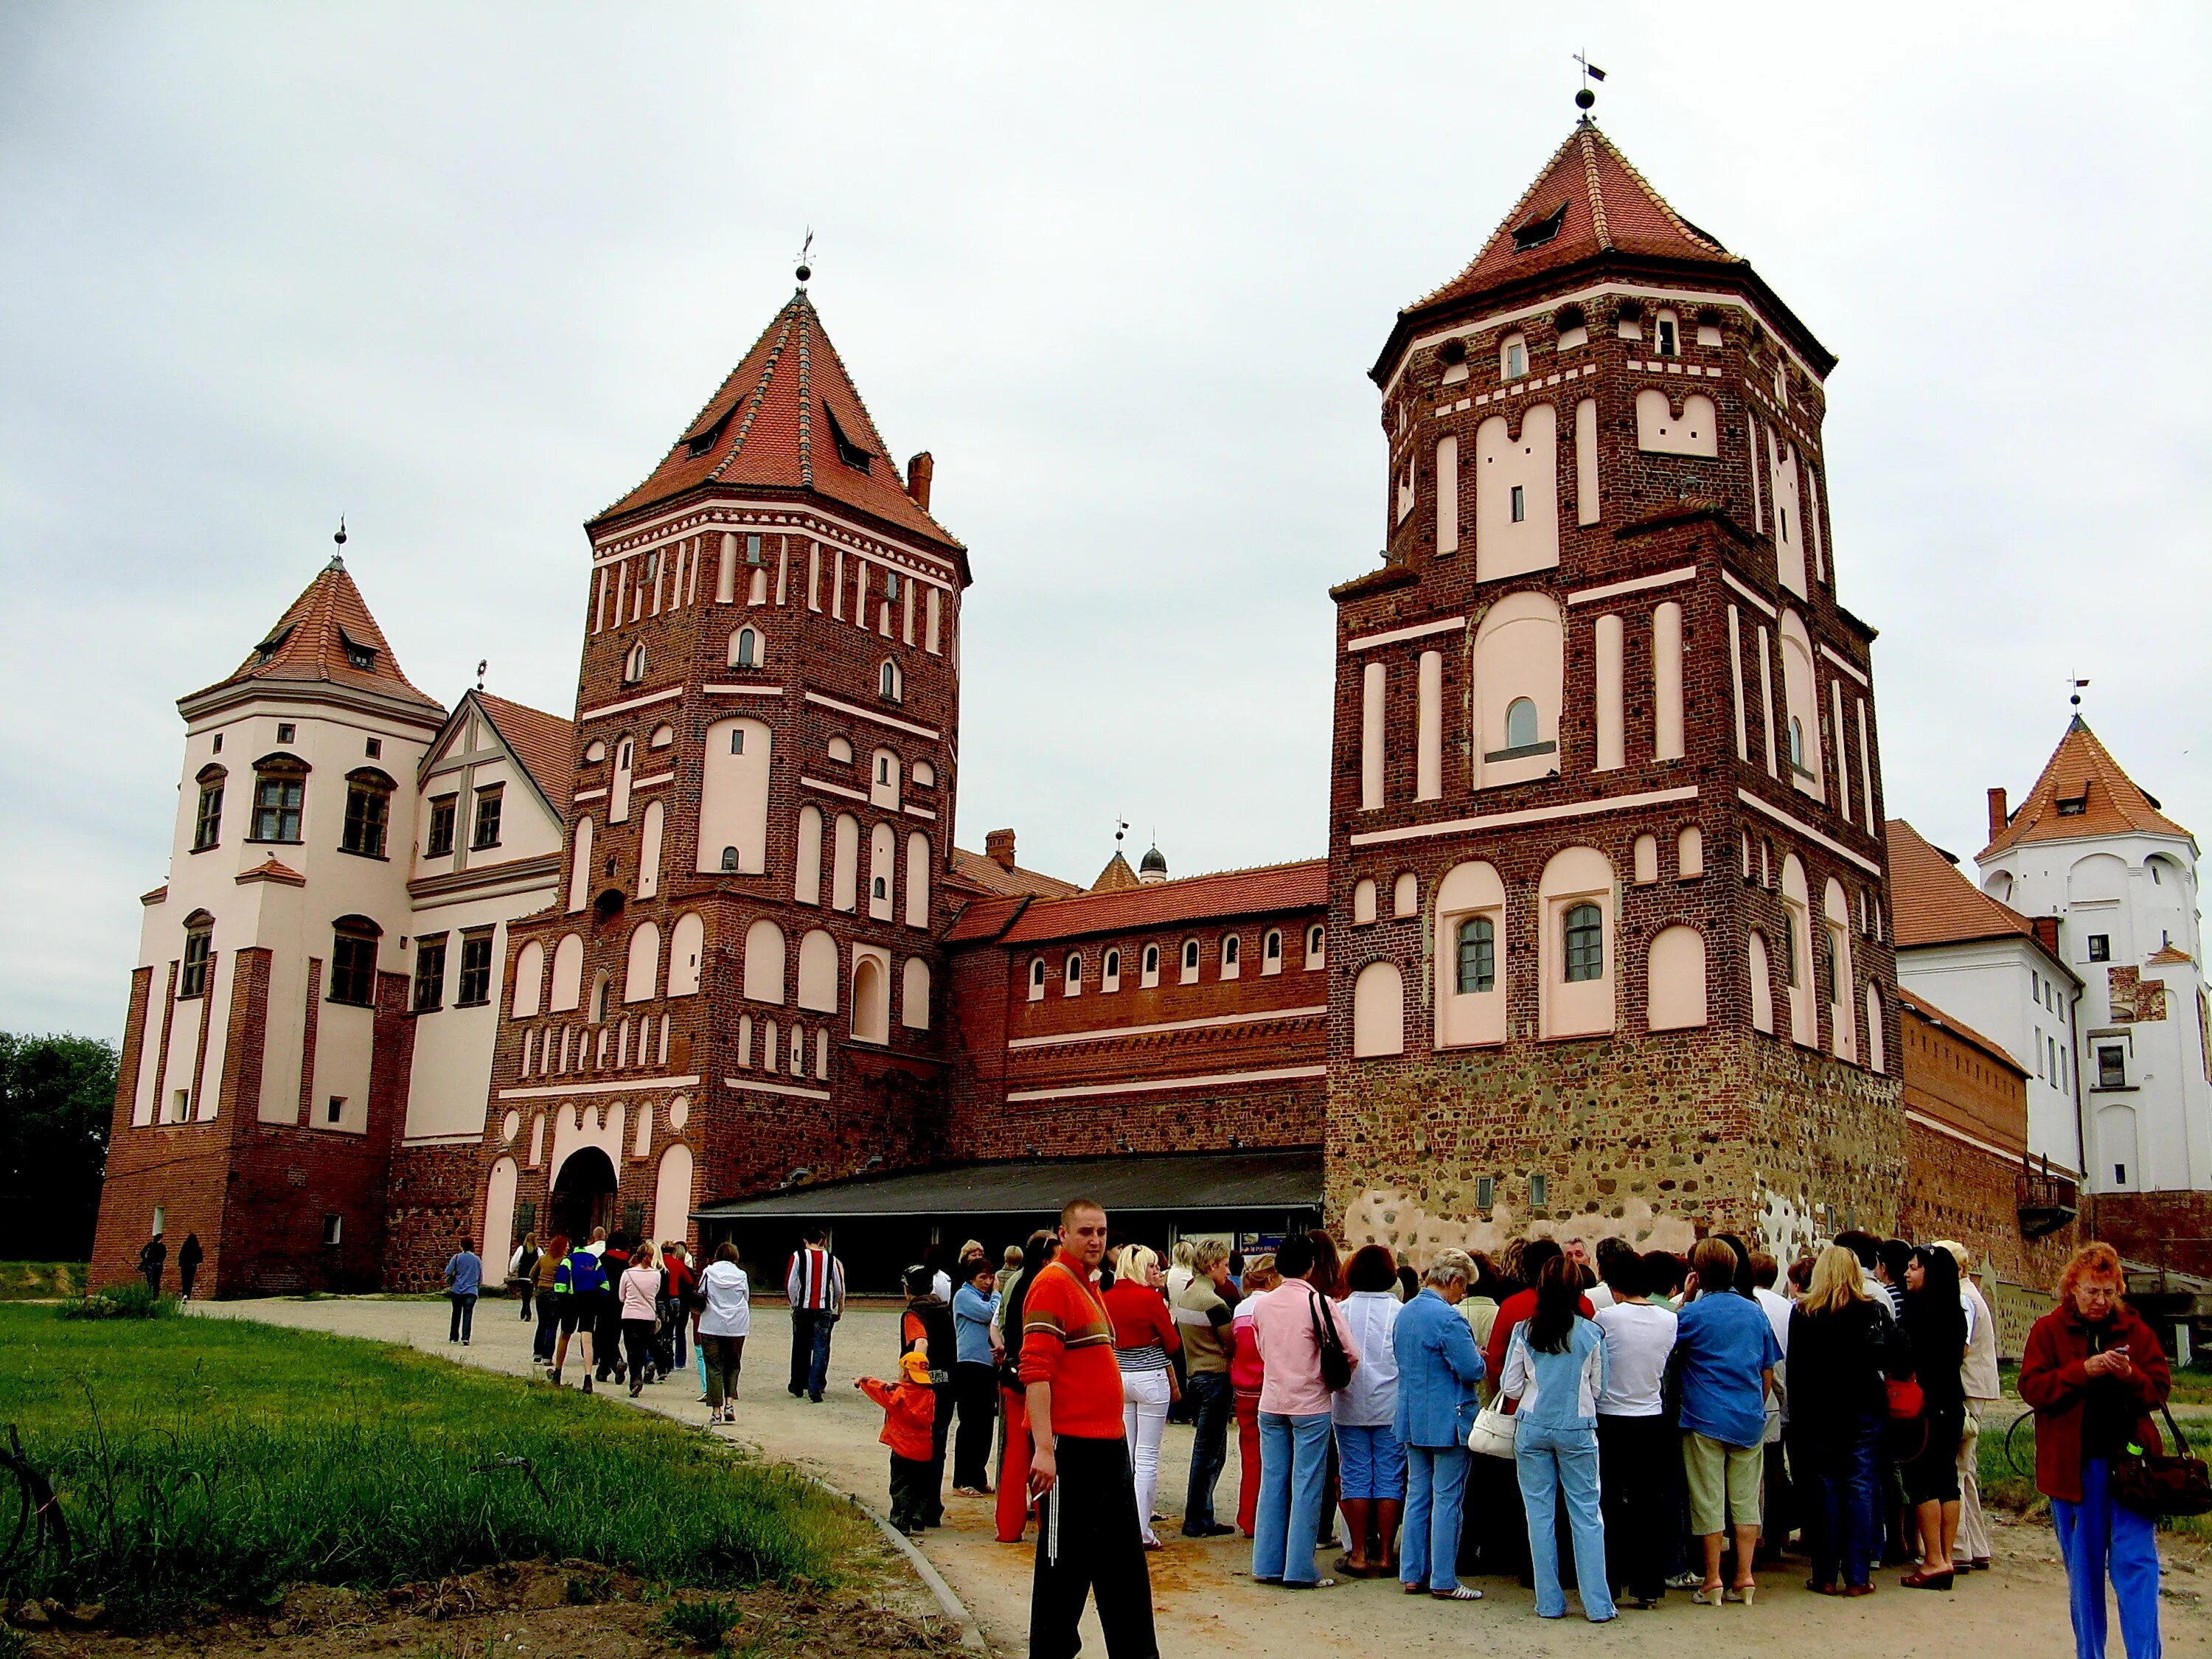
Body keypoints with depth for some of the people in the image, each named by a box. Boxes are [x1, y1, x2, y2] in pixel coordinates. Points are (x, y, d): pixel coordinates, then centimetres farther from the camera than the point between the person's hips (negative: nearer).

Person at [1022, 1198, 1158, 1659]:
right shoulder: (1052, 1283, -13)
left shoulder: (1088, 1287, 16)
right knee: (1064, 1564, 1)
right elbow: (1036, 1370, -20)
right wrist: (1044, 1449, -25)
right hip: (1069, 1448, -9)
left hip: (1108, 1445, 9)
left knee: (1125, 1562, 16)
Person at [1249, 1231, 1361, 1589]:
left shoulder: (1263, 1305, 3)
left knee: (1272, 1482, 10)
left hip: (1271, 1404, 5)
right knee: (1306, 1487, 1)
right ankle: (1300, 1570, 3)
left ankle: (1267, 1565, 15)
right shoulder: (1319, 1303, -13)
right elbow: (1350, 1354, -10)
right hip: (1310, 1405, -5)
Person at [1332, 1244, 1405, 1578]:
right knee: (1389, 1479, 6)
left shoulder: (1342, 1311, -3)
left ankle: (1359, 1554, 9)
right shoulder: (1400, 1313, -6)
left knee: (1356, 1477, 6)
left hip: (1350, 1408, 1)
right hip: (1391, 1409, -1)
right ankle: (1385, 1554, 10)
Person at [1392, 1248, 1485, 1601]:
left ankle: (1412, 1574, 17)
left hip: (1412, 1417, 8)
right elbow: (1472, 1369, -22)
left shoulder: (1404, 1314, 9)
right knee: (1447, 1499, -1)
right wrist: (1479, 1358, 0)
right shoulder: (1447, 1317, -19)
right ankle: (1444, 1581, 4)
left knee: (1417, 1496, 13)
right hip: (1447, 1420, -8)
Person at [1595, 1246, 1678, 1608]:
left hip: (1611, 1421, -3)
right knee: (1649, 1505, 11)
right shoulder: (1669, 1320, -3)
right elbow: (1667, 1371, 9)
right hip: (1653, 1421, 3)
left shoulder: (1606, 1318, -15)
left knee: (1608, 1504, 8)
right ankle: (1649, 1587, 14)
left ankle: (1608, 1584, 12)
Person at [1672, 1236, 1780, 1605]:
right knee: (1746, 1499, 9)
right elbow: (1768, 1371, 10)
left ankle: (1713, 1579, 6)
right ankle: (1744, 1577, 9)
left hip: (1706, 1419, -4)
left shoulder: (1693, 1314, -10)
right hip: (1750, 1421, 4)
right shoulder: (1755, 1312, 5)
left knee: (1709, 1501, 2)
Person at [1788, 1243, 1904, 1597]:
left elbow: (1796, 1366, -4)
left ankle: (1826, 1576, 8)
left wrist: (1796, 1415, 2)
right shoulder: (1875, 1309, -3)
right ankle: (1858, 1576, 4)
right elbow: (1900, 1361, -4)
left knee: (1824, 1488, 6)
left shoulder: (1803, 1312, -5)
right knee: (1860, 1487, 4)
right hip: (1865, 1408, 0)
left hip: (1818, 1411, 0)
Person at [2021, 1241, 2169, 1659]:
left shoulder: (2135, 1330, 7)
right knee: (2083, 1568, 9)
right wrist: (2084, 1369, -19)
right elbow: (2032, 1388, -8)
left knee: (2136, 1562, -4)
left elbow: (2159, 1389, 5)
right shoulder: (2048, 1330, 1)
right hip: (2074, 1465, -1)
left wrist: (2129, 1375, -15)